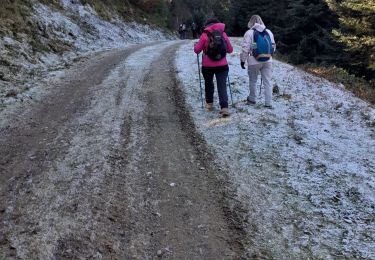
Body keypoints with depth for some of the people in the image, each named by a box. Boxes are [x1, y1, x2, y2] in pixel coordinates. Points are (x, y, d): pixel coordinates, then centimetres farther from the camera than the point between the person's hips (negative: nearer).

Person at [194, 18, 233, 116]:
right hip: (222, 65, 1)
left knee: (208, 83, 20)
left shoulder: (205, 35, -6)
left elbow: (197, 50, -1)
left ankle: (209, 103, 31)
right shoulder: (223, 34, 2)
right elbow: (230, 50, 9)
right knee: (222, 86, 0)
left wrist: (195, 45, 20)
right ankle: (224, 107, -11)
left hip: (208, 66, -1)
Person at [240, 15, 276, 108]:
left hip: (254, 61, -3)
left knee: (253, 81, 14)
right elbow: (273, 46, 14)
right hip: (267, 61, 3)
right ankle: (268, 103, 4)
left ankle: (252, 99, 27)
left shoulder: (249, 33, -7)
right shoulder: (268, 32, 7)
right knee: (267, 81, 5)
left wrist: (243, 60, -1)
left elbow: (245, 48, -10)